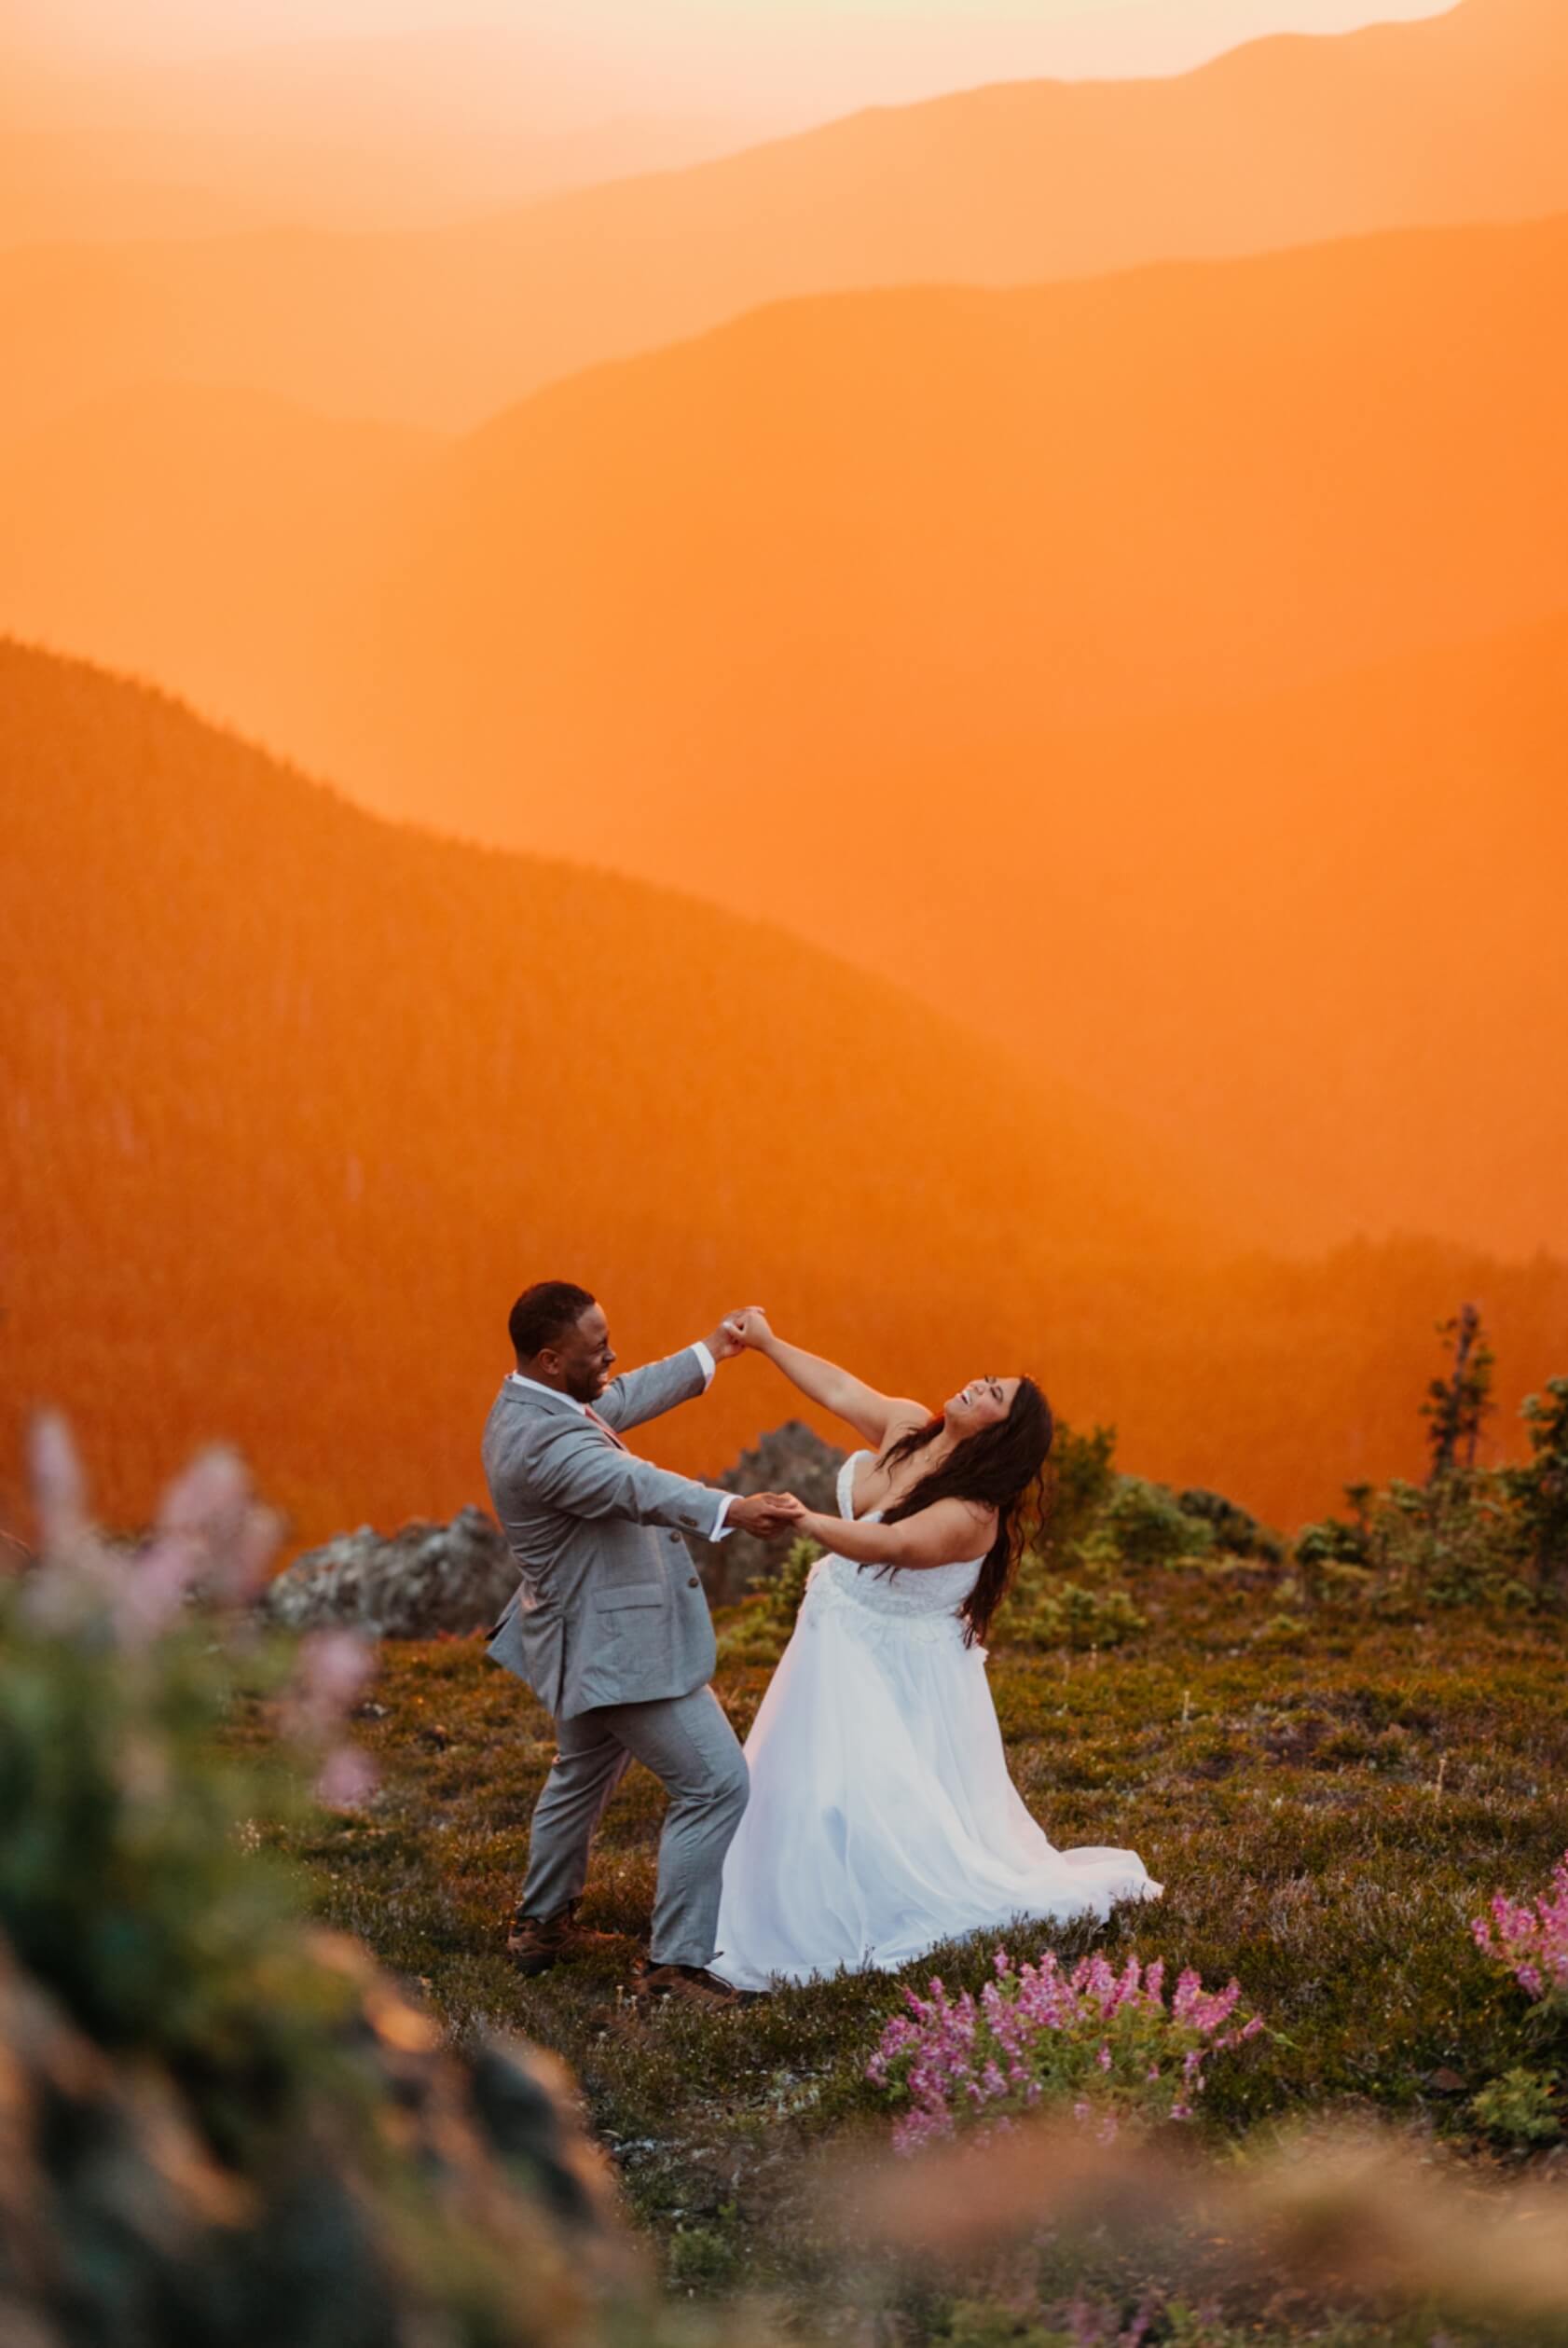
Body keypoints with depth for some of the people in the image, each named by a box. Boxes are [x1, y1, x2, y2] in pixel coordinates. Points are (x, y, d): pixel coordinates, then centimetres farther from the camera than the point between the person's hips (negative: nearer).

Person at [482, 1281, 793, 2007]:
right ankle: (675, 1965, -3)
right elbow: (637, 1487, -47)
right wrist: (730, 1511, -61)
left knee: (583, 1775, 29)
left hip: (592, 1638, 11)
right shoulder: (542, 1440, -30)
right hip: (617, 1645, -11)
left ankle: (541, 1925, 44)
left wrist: (709, 1353, 31)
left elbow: (625, 1399, 21)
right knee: (715, 1785, -7)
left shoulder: (535, 1404, 3)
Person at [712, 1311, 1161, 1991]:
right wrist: (767, 1343, 9)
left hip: (898, 1675, -8)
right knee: (810, 1791, 13)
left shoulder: (970, 1514, -28)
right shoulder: (907, 1427, -5)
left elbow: (890, 1545, -43)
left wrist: (807, 1522, -54)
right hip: (839, 1653, 8)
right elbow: (839, 1389, 8)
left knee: (888, 1808, -8)